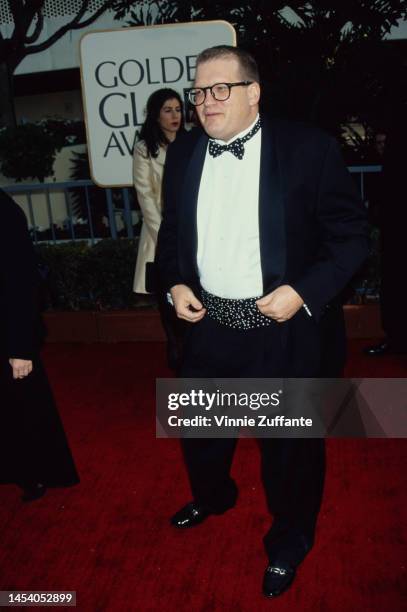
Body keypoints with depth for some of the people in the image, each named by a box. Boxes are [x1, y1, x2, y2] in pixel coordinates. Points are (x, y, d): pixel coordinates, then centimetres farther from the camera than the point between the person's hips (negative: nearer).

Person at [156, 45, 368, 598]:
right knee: (199, 431, 23)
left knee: (289, 443, 13)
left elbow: (350, 234, -9)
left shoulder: (308, 148, -12)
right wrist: (175, 283, -1)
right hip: (207, 326, 5)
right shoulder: (182, 154, 3)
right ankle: (213, 497, 56)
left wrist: (304, 291, -20)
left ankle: (290, 538, 41)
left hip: (282, 331, -4)